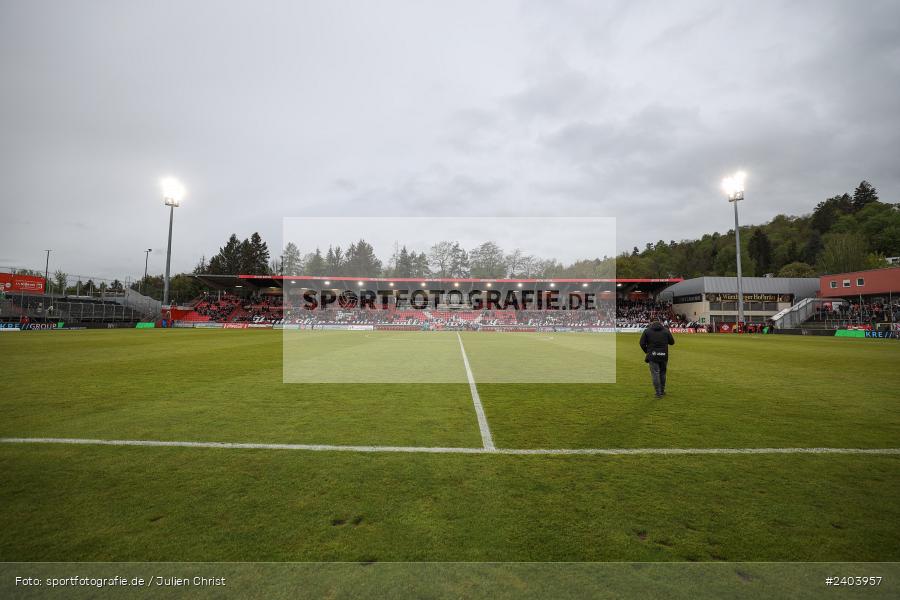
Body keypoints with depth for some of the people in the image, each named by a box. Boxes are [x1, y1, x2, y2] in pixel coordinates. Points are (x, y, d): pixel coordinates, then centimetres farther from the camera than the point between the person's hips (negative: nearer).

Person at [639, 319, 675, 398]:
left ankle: (658, 393, 4)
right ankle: (662, 391, 26)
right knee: (662, 373, 17)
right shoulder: (666, 330, 2)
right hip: (663, 355, 2)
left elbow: (642, 343, -5)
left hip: (652, 356, -2)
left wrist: (646, 351, 9)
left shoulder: (647, 331, -2)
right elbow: (672, 342, 6)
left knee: (655, 374, 3)